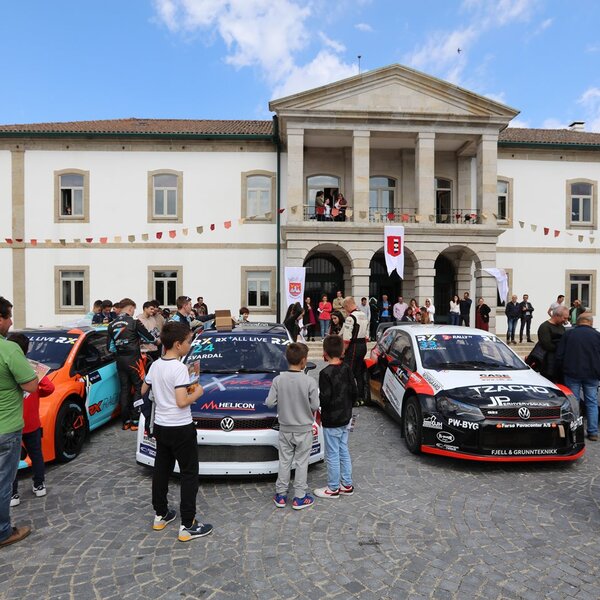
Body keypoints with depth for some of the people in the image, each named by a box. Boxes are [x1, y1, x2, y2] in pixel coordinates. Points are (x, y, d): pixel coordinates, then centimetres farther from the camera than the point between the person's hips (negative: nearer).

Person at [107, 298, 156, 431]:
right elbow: (149, 338, -3)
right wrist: (156, 339, 19)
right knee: (139, 389, 2)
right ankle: (135, 421, 2)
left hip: (120, 360, 6)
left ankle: (126, 421, 17)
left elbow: (110, 348, 9)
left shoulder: (112, 325, 7)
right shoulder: (134, 322, -10)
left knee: (124, 389, 12)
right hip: (133, 359, -6)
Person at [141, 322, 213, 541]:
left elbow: (144, 390, 17)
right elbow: (182, 402, -26)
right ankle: (188, 526, 7)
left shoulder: (155, 365, 3)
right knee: (189, 474, 3)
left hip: (160, 426, 8)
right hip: (180, 429, -8)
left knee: (161, 470, 19)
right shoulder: (179, 368, -22)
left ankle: (160, 515, 33)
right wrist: (197, 393, -9)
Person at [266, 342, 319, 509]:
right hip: (304, 430, -2)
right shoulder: (309, 381, -18)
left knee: (284, 462, 16)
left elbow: (270, 403, -9)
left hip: (285, 429, 3)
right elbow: (315, 406, -12)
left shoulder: (278, 379, -11)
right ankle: (299, 498, 20)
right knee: (301, 463, 11)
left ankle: (280, 495, 26)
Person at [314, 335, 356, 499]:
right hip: (345, 418, 8)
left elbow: (324, 398, -23)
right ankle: (347, 485, 29)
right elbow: (354, 392, 7)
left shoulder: (326, 373, -21)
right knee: (344, 452, 18)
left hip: (331, 421, -7)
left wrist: (314, 398, -3)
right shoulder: (347, 369, 1)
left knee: (332, 455, 6)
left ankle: (333, 489, 18)